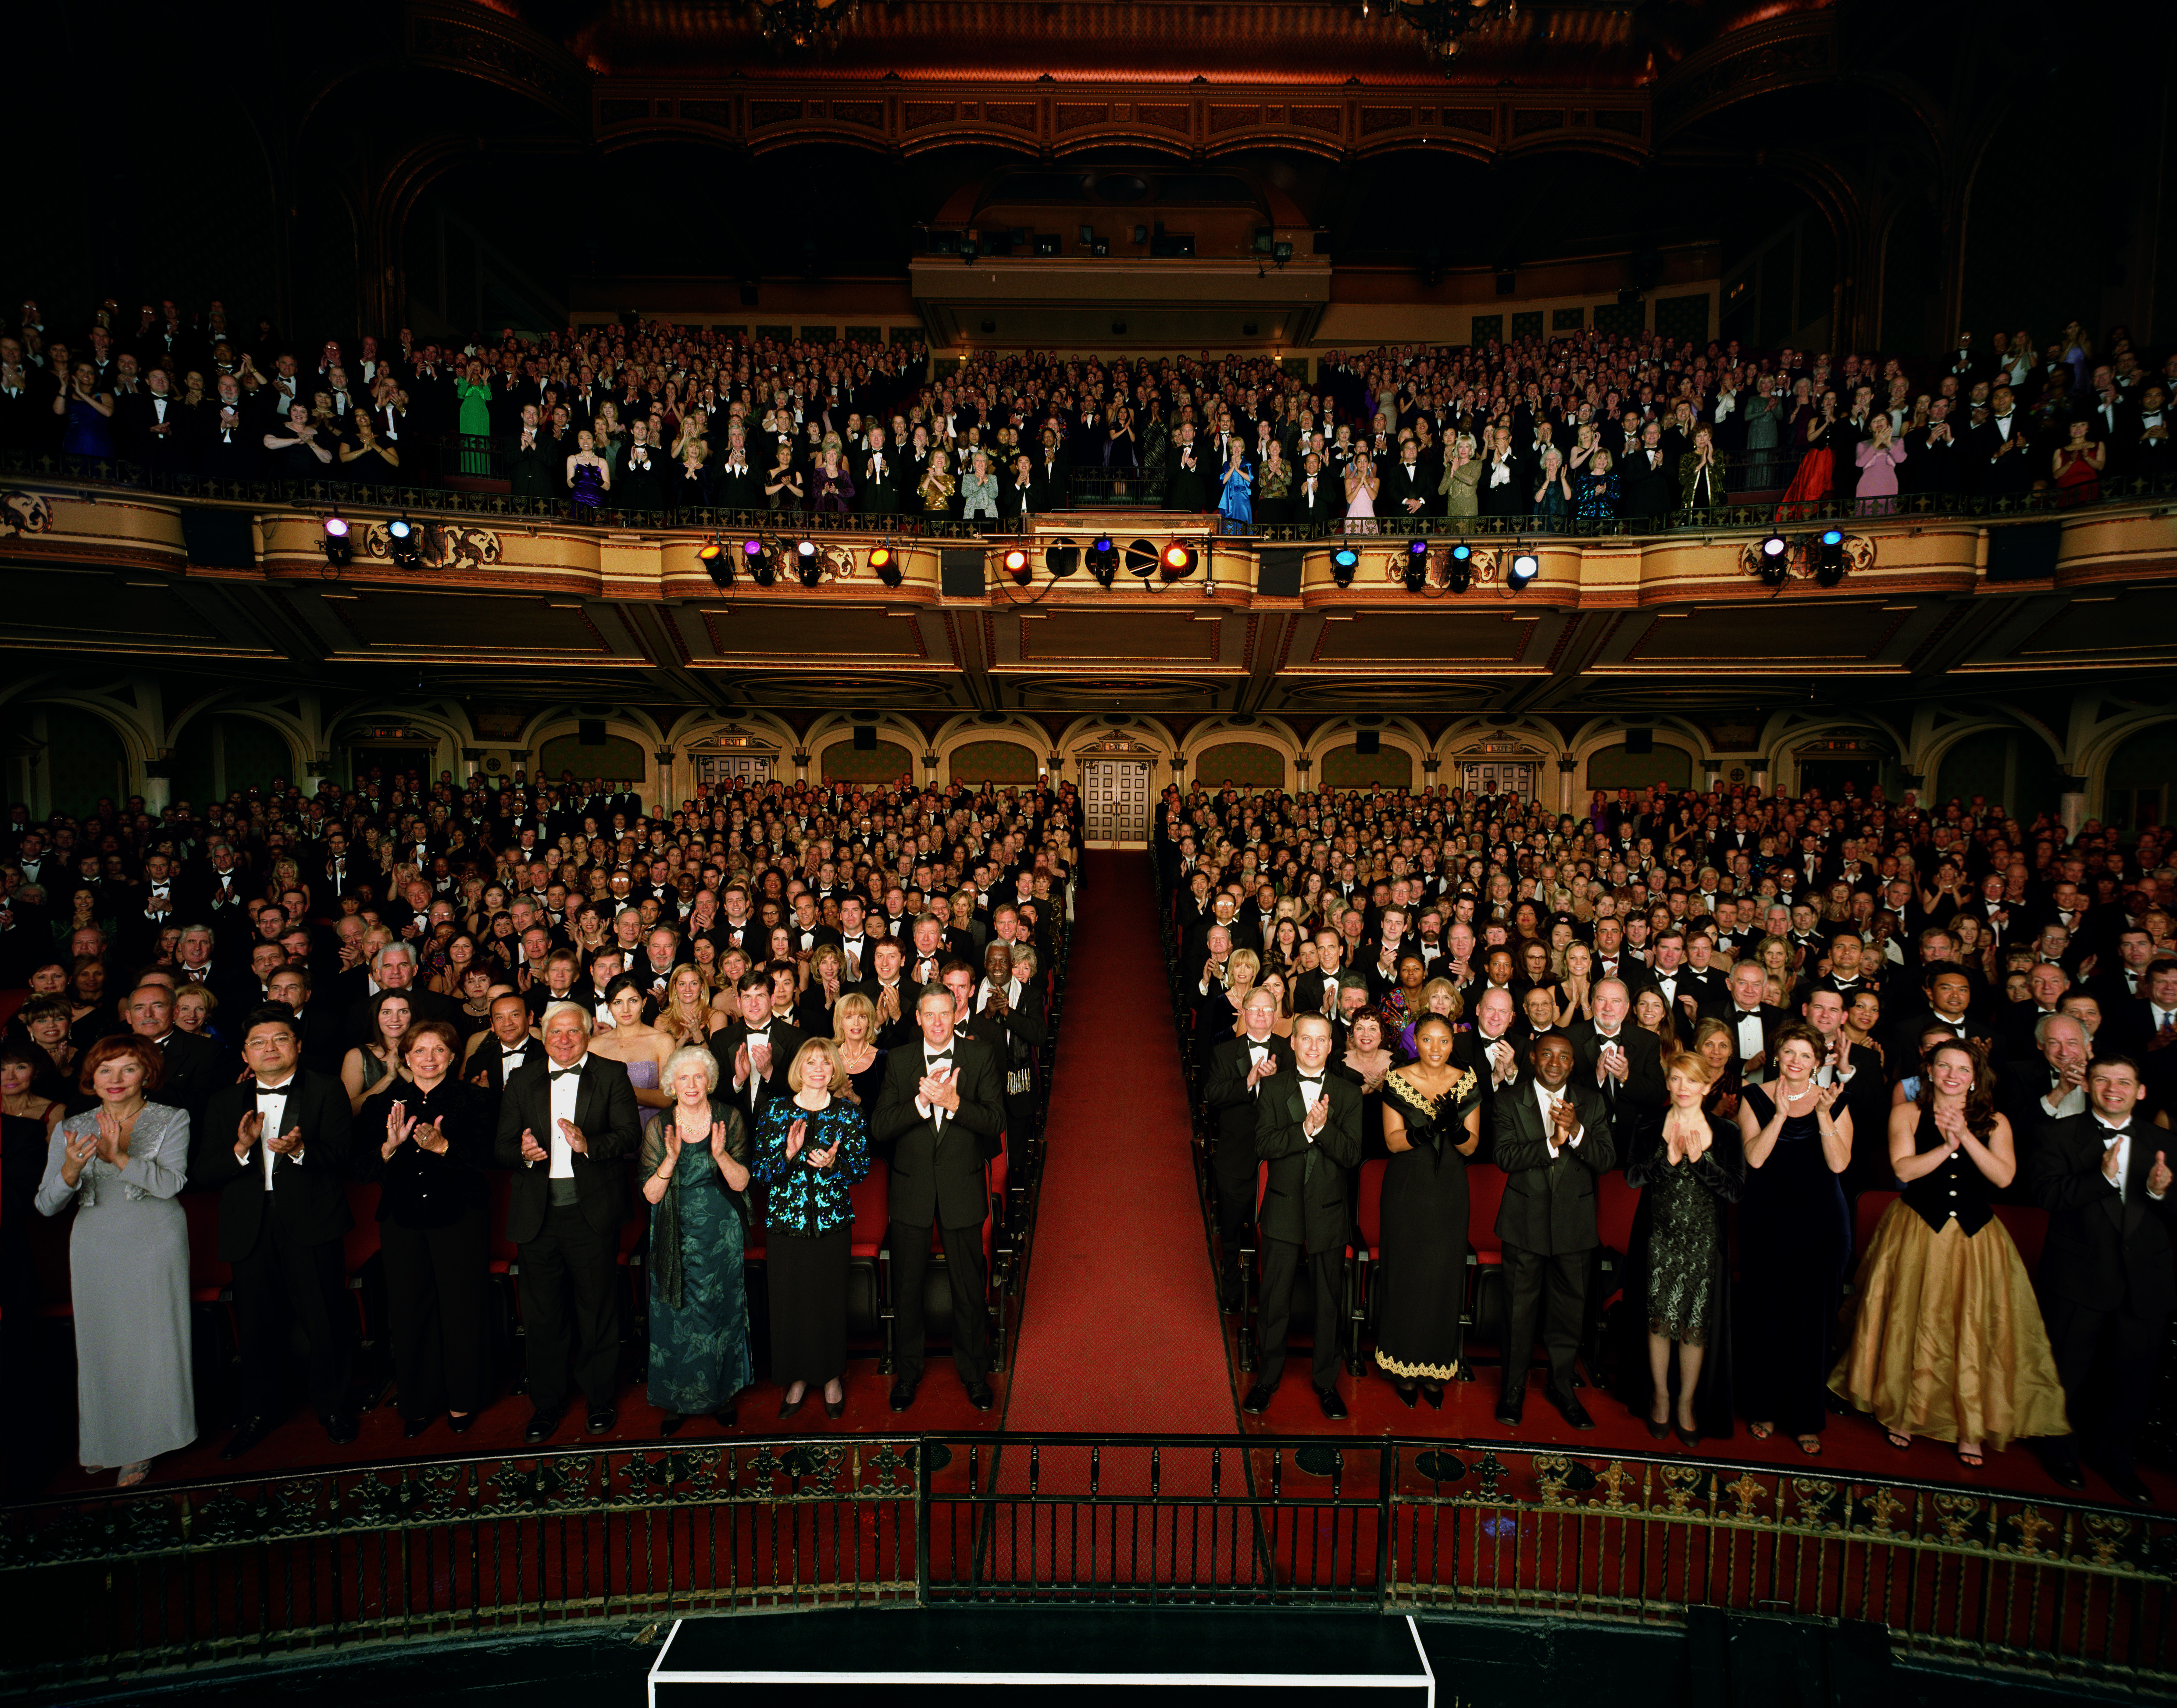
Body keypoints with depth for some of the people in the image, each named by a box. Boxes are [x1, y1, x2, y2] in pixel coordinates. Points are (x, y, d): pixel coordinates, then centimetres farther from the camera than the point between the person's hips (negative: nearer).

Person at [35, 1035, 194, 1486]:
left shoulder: (172, 1121, -2)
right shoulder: (70, 1129, 5)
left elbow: (171, 1183, -15)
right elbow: (47, 1206, 1)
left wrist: (120, 1157, -28)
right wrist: (70, 1171, -20)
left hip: (155, 1243, -2)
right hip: (95, 1245, 2)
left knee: (151, 1341, 2)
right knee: (99, 1343, 7)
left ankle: (143, 1445, 18)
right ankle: (101, 1440, 27)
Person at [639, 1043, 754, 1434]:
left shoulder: (729, 1119, -4)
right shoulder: (658, 1126, -4)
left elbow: (741, 1184, -6)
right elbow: (651, 1195, -7)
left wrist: (720, 1154, -24)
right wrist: (671, 1159, -24)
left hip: (721, 1236, 0)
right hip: (676, 1237, 0)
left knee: (721, 1313, 8)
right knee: (674, 1319, 4)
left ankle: (722, 1395, 25)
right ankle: (677, 1401, 20)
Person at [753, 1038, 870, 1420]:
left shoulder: (850, 1113, 0)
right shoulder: (776, 1111, 2)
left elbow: (862, 1169, -2)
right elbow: (760, 1170, -2)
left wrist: (834, 1163, -21)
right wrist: (789, 1153, -20)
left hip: (833, 1221, -1)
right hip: (786, 1220, 1)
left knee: (831, 1300, 5)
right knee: (788, 1301, 5)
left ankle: (832, 1377, 24)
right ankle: (797, 1378, 24)